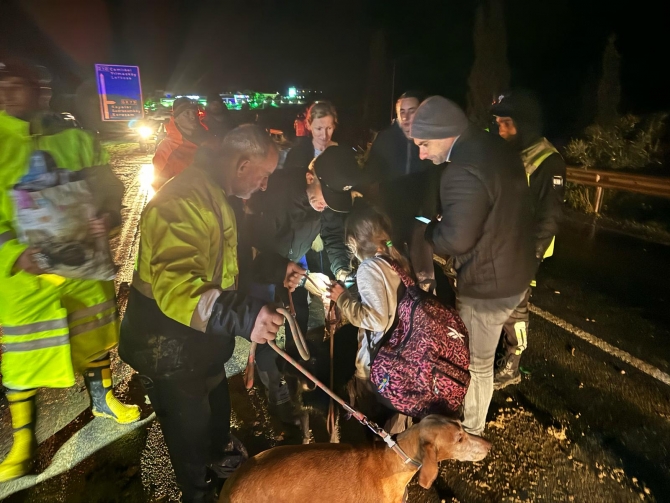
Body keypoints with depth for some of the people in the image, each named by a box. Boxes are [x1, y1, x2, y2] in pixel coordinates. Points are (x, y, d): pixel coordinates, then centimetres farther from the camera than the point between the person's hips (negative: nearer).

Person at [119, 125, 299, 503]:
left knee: (217, 403, 30)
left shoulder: (217, 195, 4)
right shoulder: (183, 201, -31)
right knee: (190, 425, 14)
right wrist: (244, 314, -53)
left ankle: (221, 453, 59)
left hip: (203, 334, 9)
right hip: (168, 343, -9)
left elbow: (227, 259, 15)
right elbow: (174, 285, -43)